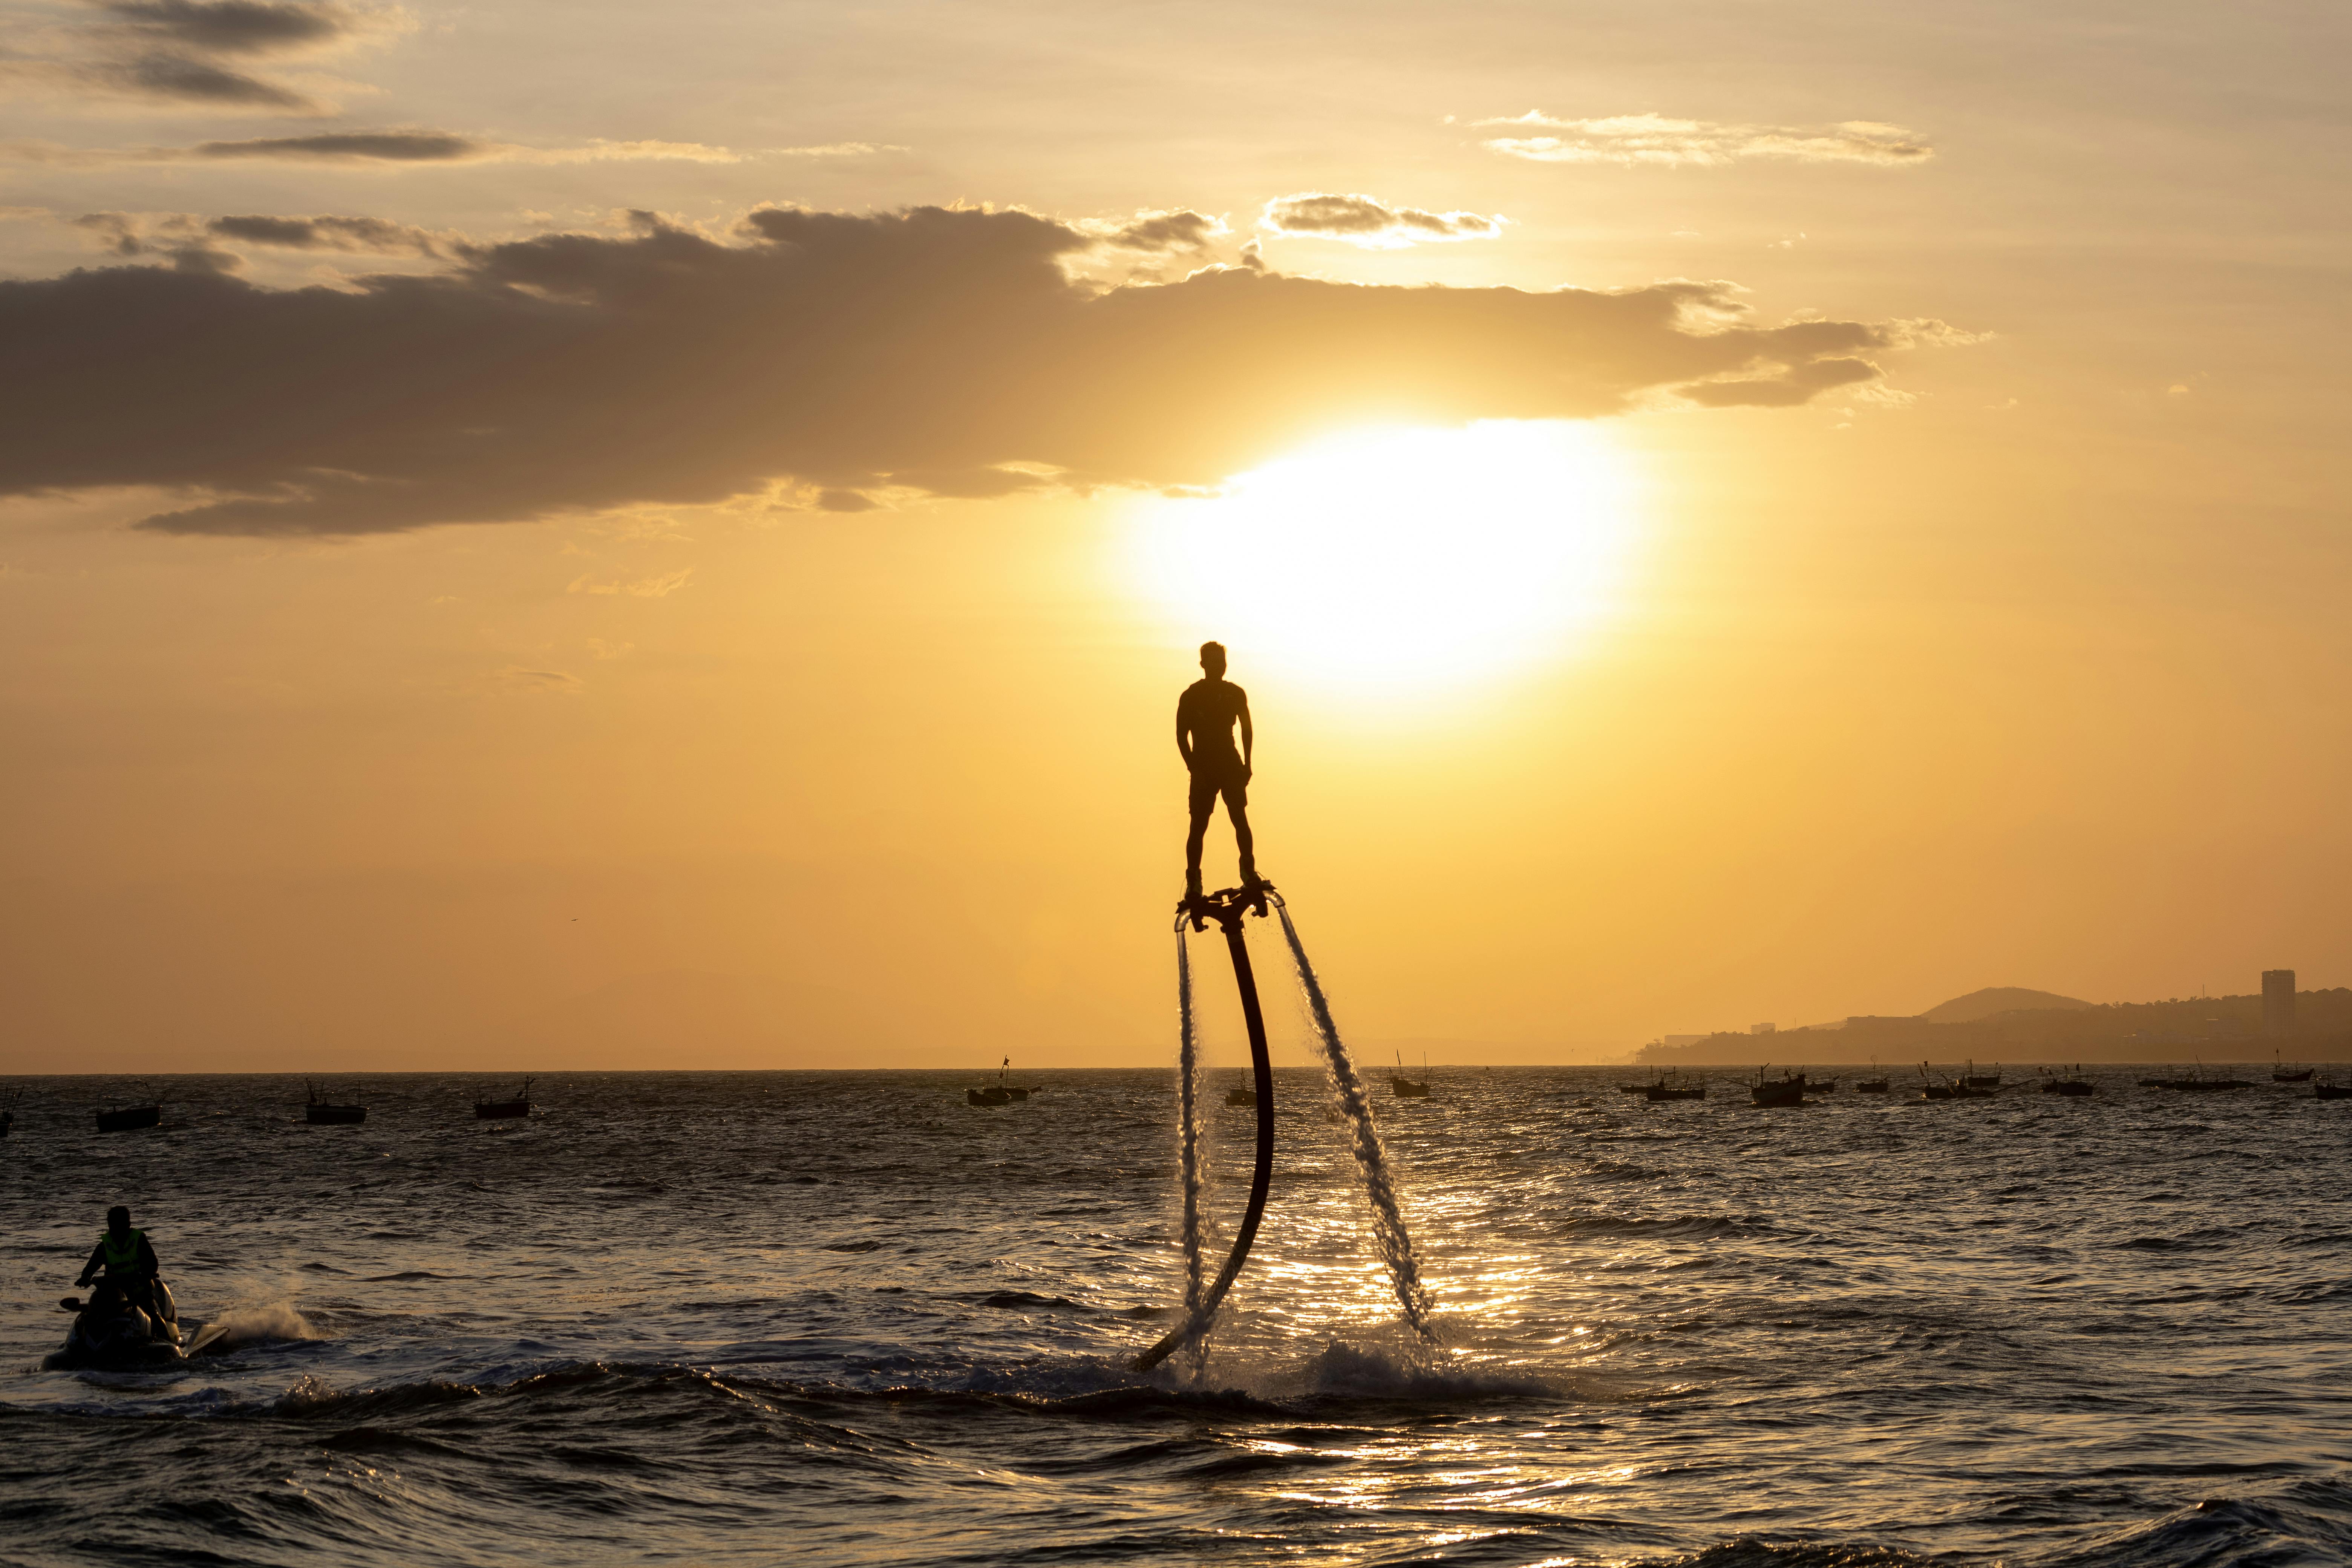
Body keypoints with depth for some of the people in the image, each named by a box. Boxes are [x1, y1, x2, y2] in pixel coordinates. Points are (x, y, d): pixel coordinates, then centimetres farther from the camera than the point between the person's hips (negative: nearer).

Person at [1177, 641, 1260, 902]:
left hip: (1231, 766, 2)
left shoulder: (1236, 694, 5)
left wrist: (1247, 764, 7)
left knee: (1240, 819, -9)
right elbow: (1182, 736, -3)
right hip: (1204, 769, -2)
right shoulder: (1191, 697, -4)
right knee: (1198, 826, -4)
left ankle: (1249, 870, 2)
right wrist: (1195, 769, -11)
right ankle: (1193, 882, 3)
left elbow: (1247, 729, 15)